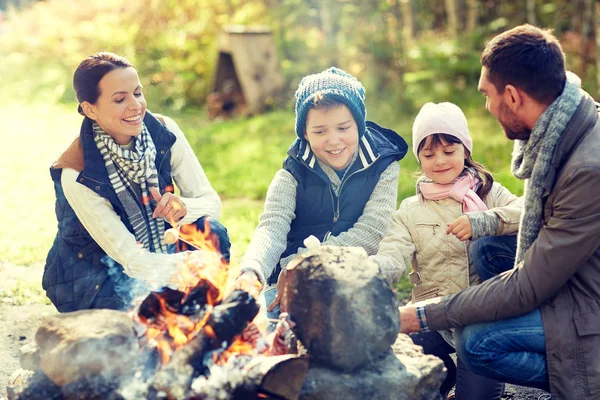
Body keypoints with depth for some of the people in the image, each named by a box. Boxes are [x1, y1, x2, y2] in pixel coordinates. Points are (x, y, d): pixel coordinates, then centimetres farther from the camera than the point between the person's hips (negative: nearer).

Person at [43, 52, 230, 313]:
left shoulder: (164, 132, -13)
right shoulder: (77, 174, -26)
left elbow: (211, 202, -9)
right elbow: (131, 259, -27)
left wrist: (184, 208, -34)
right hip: (92, 276, -5)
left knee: (212, 233, -23)